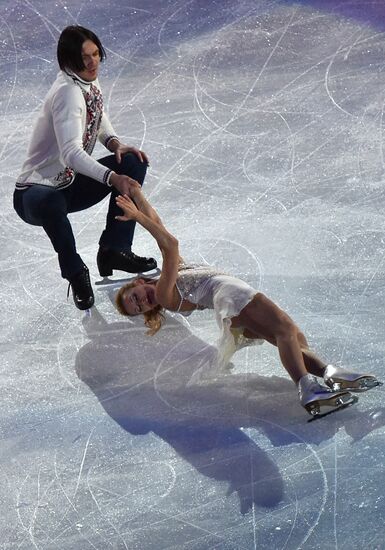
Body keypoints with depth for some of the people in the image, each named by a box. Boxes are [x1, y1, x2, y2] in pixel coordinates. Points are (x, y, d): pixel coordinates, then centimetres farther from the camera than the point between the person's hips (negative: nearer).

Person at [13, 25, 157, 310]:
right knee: (50, 204, -43)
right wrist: (113, 178, -50)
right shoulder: (67, 92, -25)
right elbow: (71, 153, -37)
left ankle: (114, 249, -4)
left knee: (133, 162, -5)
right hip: (36, 191, -9)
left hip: (72, 182, 9)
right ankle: (75, 272, -17)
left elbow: (102, 126, 13)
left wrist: (115, 143, -12)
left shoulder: (90, 83, 2)